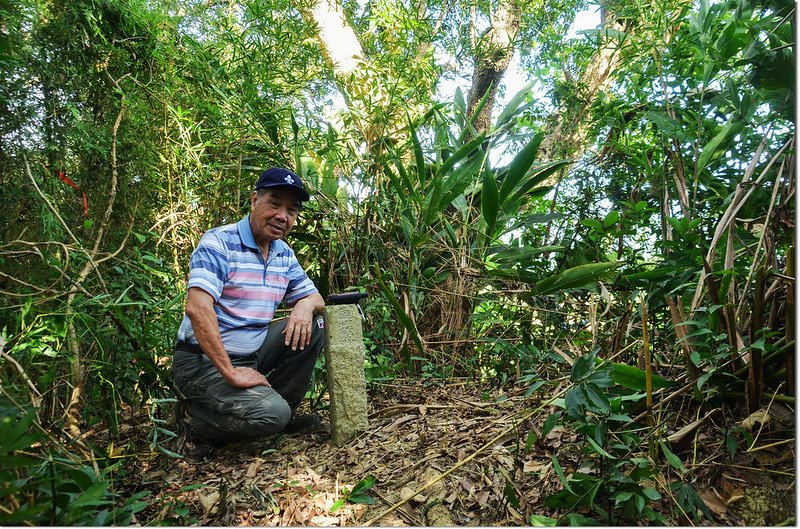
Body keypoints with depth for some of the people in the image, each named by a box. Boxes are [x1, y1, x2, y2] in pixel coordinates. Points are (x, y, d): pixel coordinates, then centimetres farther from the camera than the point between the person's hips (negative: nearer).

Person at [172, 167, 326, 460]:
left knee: (313, 324, -5)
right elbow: (198, 308, -27)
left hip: (252, 354, 8)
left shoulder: (284, 254, 8)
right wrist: (230, 372, -29)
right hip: (204, 361, -8)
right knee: (269, 414, -27)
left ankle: (280, 410, 5)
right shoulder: (219, 242, -15)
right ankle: (194, 421, 0)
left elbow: (315, 297, 14)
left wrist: (306, 305, -13)